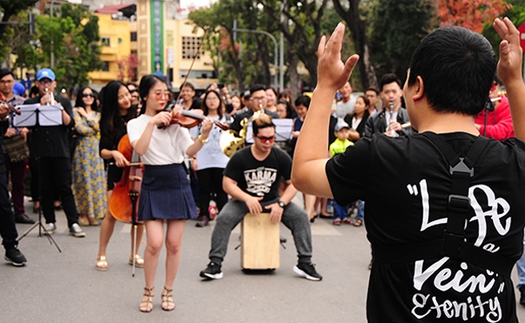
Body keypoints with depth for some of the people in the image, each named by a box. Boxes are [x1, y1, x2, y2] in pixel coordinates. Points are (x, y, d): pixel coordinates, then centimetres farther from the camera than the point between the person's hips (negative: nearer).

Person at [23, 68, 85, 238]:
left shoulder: (64, 102, 12)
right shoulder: (30, 103, 11)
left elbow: (69, 123, -2)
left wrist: (58, 107, -14)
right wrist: (41, 106, -11)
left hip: (60, 150, -1)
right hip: (40, 151, 1)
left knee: (65, 188, -3)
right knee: (45, 188, 4)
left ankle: (73, 223, -3)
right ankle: (50, 222, 14)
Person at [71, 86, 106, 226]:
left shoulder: (98, 113, 18)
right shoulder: (76, 111, 3)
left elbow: (100, 127, 0)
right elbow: (79, 128, -10)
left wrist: (87, 116, -3)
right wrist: (95, 129, 2)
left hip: (96, 150, 4)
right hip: (82, 149, -4)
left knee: (96, 179, 0)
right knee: (83, 179, -5)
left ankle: (93, 214, 5)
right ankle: (83, 213, 1)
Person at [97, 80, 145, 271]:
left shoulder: (138, 117, 2)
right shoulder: (109, 121, 1)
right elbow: (103, 151, -1)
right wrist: (113, 153, -22)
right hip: (117, 171, -1)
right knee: (112, 212, -8)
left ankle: (135, 254, 16)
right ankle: (101, 255, 6)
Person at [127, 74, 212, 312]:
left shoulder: (175, 121, 5)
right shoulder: (136, 124, 4)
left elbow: (190, 151, -7)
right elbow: (140, 149, -17)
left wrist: (203, 137, -24)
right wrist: (152, 122, -23)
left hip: (177, 183, 2)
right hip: (153, 184, -1)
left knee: (174, 243, 3)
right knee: (155, 243, -10)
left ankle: (168, 291, 21)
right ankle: (148, 291, 12)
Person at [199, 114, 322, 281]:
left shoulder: (281, 157, -5)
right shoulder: (240, 157, -9)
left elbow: (293, 184, -2)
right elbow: (227, 183, -11)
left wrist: (281, 204, -18)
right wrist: (247, 198, -26)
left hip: (272, 200, 2)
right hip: (244, 200, -1)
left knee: (301, 216, -20)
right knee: (223, 218, -29)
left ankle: (304, 263, -11)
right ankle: (215, 264, -24)